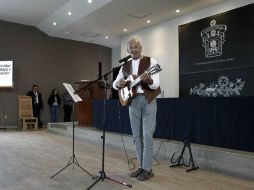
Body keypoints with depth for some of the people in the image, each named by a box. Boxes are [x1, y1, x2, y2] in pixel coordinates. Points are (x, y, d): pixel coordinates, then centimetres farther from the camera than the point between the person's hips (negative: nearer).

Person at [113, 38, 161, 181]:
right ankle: (142, 166, 19)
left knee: (147, 135, -6)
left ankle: (148, 169, 4)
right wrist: (118, 84, -9)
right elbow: (115, 83, 15)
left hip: (148, 100, -5)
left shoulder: (150, 61, -4)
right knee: (137, 136, 8)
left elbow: (156, 85, -13)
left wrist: (148, 80, -36)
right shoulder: (125, 66, 12)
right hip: (132, 101, 5)